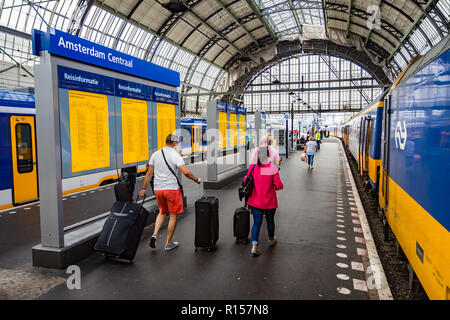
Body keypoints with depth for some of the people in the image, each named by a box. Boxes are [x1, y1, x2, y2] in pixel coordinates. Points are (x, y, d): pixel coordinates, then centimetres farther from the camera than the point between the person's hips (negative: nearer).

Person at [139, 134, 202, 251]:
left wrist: (144, 188, 16)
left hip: (158, 189, 6)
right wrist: (196, 179, -3)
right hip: (172, 188, -5)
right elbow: (186, 172, -19)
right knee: (173, 215, 7)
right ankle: (168, 243, 15)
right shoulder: (175, 155, -9)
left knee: (162, 212, 24)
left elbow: (149, 173, 9)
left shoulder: (155, 154, 7)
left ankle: (155, 234, 6)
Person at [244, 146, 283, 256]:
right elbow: (279, 185, -16)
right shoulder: (272, 168, -17)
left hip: (255, 201, 2)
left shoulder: (252, 167, -9)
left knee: (256, 222, 8)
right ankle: (271, 239, 42)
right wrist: (274, 187, 6)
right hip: (269, 201, -1)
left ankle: (254, 245, -4)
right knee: (270, 220, 21)